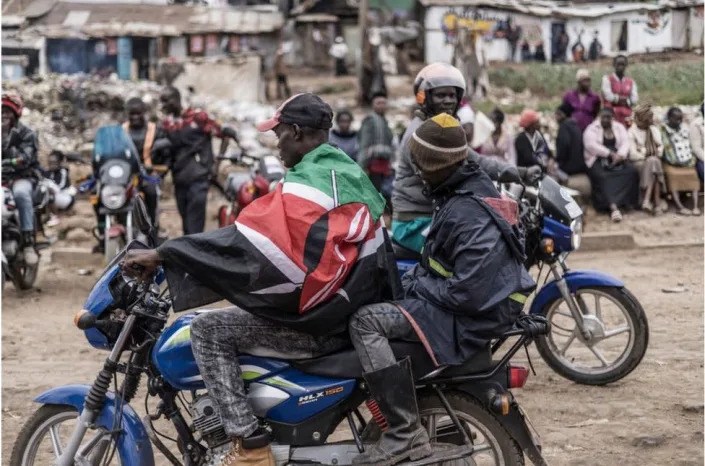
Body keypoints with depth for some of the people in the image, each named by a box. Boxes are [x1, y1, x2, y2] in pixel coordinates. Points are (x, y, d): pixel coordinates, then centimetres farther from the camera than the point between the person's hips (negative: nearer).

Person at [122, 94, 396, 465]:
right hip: (358, 318, 10)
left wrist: (161, 255, -24)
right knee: (239, 303, 28)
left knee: (208, 330, -8)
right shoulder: (353, 175, 12)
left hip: (320, 323, -10)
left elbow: (244, 242, -26)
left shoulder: (308, 183, -18)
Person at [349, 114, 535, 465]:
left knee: (366, 322, -23)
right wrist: (409, 280, 8)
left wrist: (414, 287, -15)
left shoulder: (469, 214, -23)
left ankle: (405, 432, -24)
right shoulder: (464, 190, 9)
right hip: (459, 300, 11)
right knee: (371, 298, 21)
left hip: (467, 317, -11)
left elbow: (469, 294, -28)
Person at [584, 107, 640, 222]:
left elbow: (625, 143, 3)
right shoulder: (592, 129, 4)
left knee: (632, 172, -25)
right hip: (598, 160, -4)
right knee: (602, 177, -36)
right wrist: (610, 153, -20)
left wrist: (620, 155, -19)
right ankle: (613, 207, -46)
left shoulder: (619, 127, 16)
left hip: (618, 159, 4)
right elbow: (591, 145, -12)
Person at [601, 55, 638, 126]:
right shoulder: (607, 79, 3)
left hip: (626, 117, 3)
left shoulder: (631, 82, 14)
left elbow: (634, 100, 3)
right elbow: (609, 96, -9)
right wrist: (625, 98, -3)